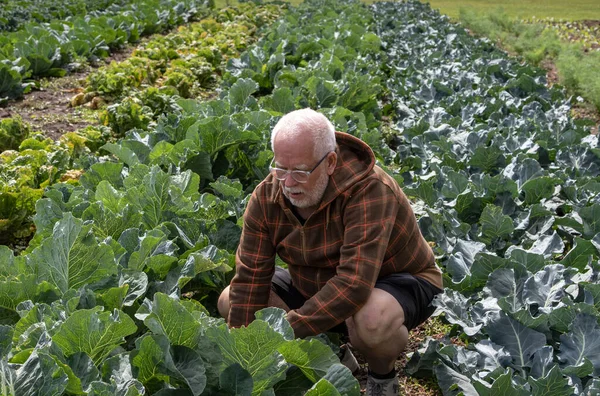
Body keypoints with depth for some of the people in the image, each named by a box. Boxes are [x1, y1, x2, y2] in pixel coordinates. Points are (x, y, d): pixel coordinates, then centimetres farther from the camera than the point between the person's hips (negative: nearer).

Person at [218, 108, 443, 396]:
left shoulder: (369, 190, -33)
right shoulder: (266, 197, -16)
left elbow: (355, 284, -41)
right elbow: (249, 279, -15)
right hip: (315, 286, 6)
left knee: (374, 321, -41)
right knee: (230, 303, -5)